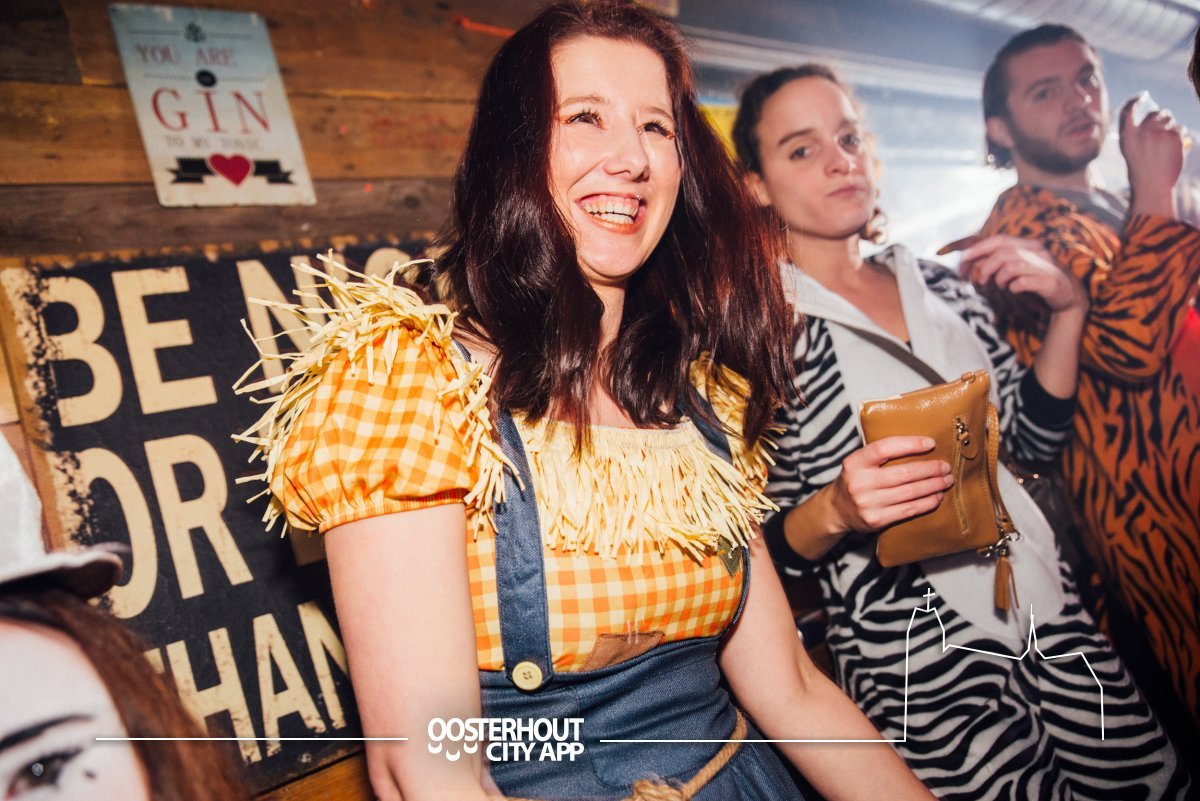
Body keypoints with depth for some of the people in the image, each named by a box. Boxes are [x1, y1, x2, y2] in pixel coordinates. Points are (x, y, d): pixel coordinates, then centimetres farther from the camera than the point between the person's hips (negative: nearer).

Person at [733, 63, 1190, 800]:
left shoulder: (940, 285, 10)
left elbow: (1034, 434, 12)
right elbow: (768, 541, -6)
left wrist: (1069, 309, 2)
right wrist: (836, 510, -26)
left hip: (1056, 622, 6)